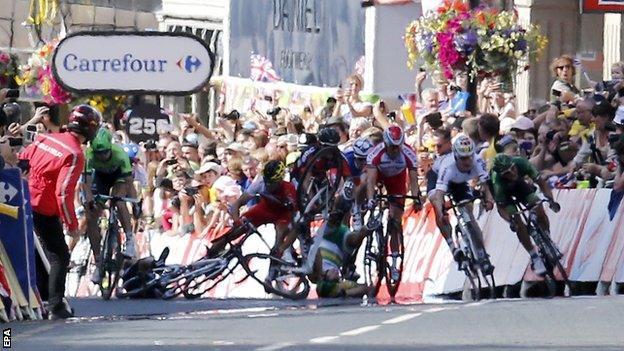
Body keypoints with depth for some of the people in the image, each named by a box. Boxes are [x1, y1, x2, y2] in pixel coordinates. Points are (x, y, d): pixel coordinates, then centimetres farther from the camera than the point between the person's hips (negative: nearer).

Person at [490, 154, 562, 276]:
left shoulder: (522, 163, -35)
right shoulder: (498, 182, -40)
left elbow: (541, 182, -27)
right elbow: (501, 208, -30)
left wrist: (550, 199, -42)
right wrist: (510, 221, -48)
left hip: (519, 184, 3)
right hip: (504, 193, -3)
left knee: (539, 210, -11)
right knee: (519, 224, -14)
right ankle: (535, 258, 1)